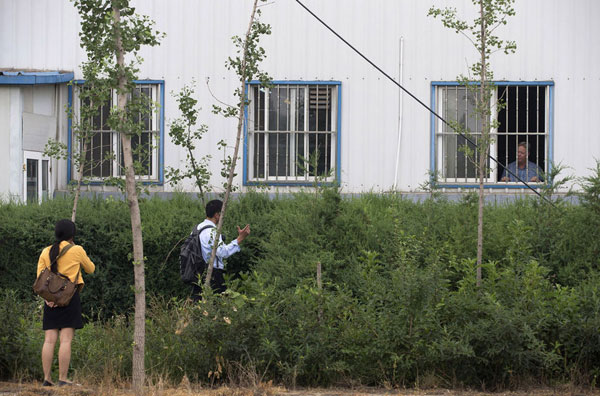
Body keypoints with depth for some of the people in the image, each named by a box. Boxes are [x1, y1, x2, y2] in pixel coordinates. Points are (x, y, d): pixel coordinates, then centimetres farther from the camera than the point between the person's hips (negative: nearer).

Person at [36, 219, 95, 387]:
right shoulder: (77, 250, -1)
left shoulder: (46, 252, 10)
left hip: (51, 299, 4)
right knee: (66, 340, -6)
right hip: (70, 297, -4)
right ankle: (62, 379, -10)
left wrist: (47, 297, -4)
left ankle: (47, 378, -2)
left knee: (49, 340, 3)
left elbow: (40, 277, 2)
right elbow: (90, 269, 13)